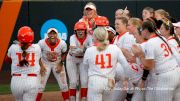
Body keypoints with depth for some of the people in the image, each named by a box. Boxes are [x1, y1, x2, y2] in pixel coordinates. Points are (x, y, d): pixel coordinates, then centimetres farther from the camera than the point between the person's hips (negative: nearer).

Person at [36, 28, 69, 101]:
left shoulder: (62, 43, -21)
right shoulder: (42, 43, -24)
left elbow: (64, 54, -1)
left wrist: (60, 64, -9)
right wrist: (40, 66, -11)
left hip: (57, 64, 1)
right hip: (45, 64, -1)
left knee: (63, 85, 3)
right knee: (40, 85, -5)